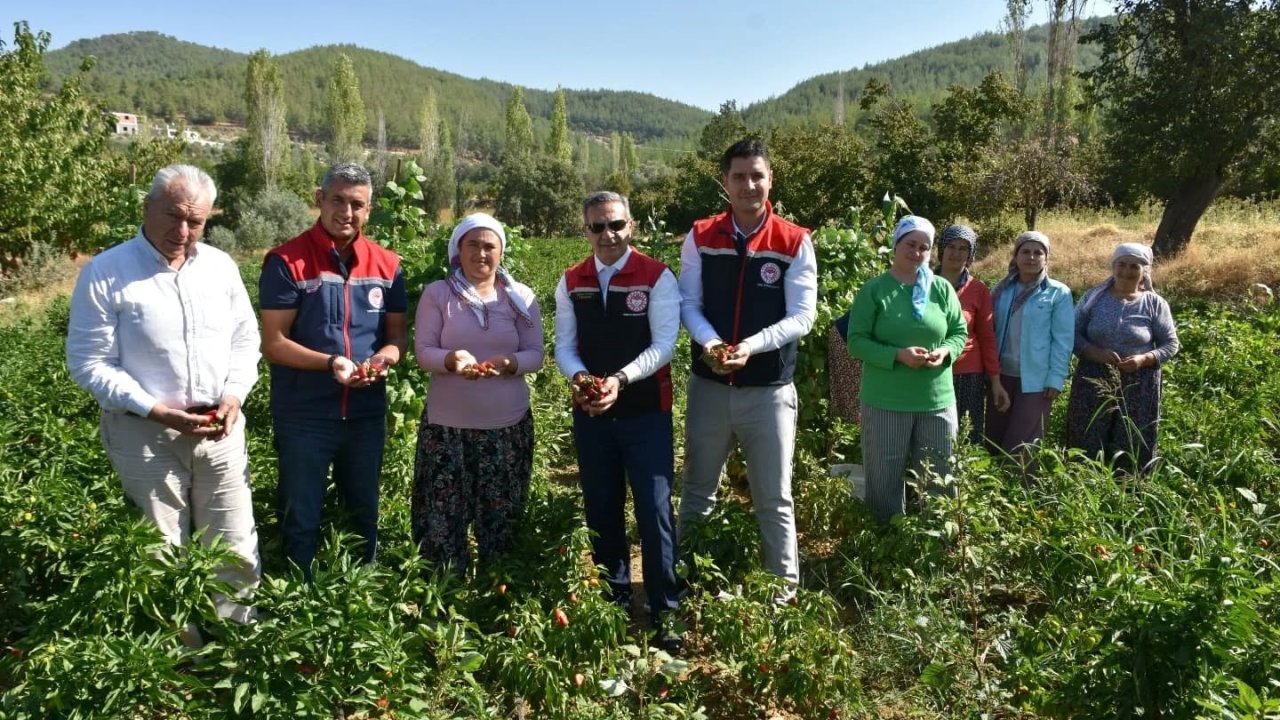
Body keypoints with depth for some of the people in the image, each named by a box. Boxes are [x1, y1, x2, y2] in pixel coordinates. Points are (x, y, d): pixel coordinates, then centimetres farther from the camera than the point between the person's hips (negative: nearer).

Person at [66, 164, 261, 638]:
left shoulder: (220, 266, 3)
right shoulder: (105, 273, -10)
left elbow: (246, 339, 11)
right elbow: (89, 363, -10)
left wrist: (233, 396, -6)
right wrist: (157, 411, -18)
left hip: (220, 429, 4)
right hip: (145, 434, -3)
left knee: (236, 546, 10)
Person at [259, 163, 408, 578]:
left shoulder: (386, 265, 2)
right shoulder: (287, 262, -11)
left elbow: (397, 337, 7)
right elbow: (273, 343, -13)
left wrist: (382, 360, -15)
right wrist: (331, 363, -27)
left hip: (367, 414, 4)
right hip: (303, 417, -4)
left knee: (364, 515, 20)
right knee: (301, 520, 10)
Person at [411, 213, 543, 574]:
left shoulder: (520, 297, 3)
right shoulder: (437, 293, 0)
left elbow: (535, 354, 2)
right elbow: (423, 351, -4)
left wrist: (509, 363, -20)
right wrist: (451, 359, -25)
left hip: (508, 425, 1)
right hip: (447, 424, -1)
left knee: (500, 518, 11)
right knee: (442, 516, 3)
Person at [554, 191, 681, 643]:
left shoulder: (657, 277, -7)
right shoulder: (571, 283, 6)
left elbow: (663, 344, -12)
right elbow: (564, 345, 5)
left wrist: (621, 379, -25)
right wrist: (580, 378, -16)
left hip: (646, 412, -4)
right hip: (590, 414, 4)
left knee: (654, 511, -5)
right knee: (601, 510, 14)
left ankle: (665, 609, 10)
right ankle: (613, 598, 32)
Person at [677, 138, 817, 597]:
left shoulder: (795, 243, -4)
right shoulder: (700, 238, 2)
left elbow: (802, 316, -8)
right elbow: (688, 302, 1)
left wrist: (751, 346, -23)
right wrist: (709, 340, -20)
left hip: (769, 390, -2)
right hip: (709, 385, 2)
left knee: (774, 500, 10)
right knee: (697, 492, 16)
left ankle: (786, 587, 25)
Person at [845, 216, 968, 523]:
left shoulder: (942, 289, 5)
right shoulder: (873, 290, -5)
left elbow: (960, 332, 11)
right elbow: (857, 342, -8)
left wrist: (945, 351, -11)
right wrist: (898, 355, -21)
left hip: (938, 401, 3)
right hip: (885, 402, -3)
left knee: (938, 479, 13)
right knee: (884, 479, 7)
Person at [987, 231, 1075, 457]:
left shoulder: (1058, 293, -4)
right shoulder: (1002, 289, 6)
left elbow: (1063, 340, -7)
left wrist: (1056, 379, -12)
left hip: (1036, 379, -4)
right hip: (1002, 375, 4)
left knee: (1020, 445, -1)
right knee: (993, 440, 11)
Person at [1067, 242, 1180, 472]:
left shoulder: (1155, 304, 1)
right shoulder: (1094, 297, 3)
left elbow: (1171, 344, 4)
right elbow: (1073, 334, 2)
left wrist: (1144, 359, -15)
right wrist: (1094, 352, -17)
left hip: (1138, 387, 0)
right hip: (1094, 382, 1)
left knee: (1133, 451, 5)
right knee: (1086, 448, 2)